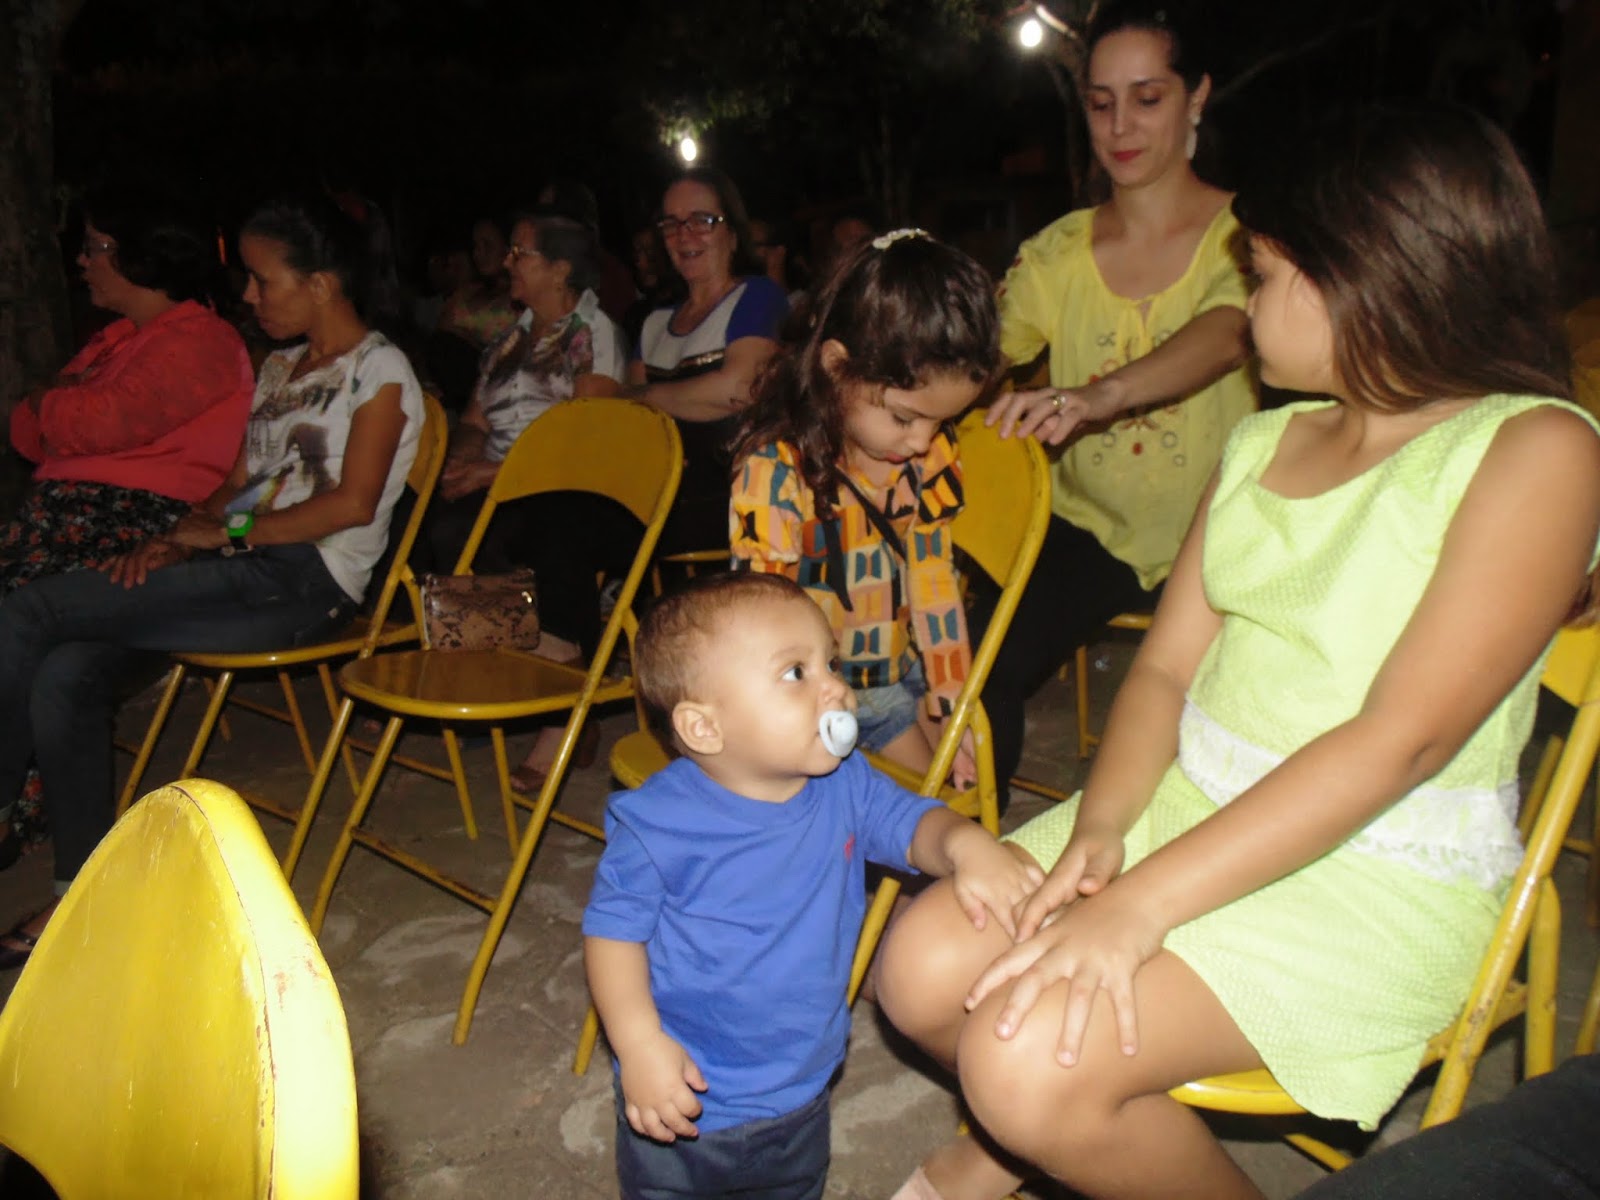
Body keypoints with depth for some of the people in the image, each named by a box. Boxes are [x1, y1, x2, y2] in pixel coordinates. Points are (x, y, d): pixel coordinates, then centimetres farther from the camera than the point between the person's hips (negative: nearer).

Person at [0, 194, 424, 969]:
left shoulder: (378, 369, 0)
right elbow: (239, 484, 20)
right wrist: (177, 539, 1)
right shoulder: (279, 369, 25)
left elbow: (353, 503, -12)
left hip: (305, 582, -8)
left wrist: (227, 532, -13)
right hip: (244, 570, 8)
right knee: (64, 673, -15)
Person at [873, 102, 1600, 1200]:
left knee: (1032, 1056, -23)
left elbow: (1401, 738, -20)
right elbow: (1167, 665, 7)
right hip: (1186, 804, 6)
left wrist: (1142, 905, -25)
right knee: (923, 970, -9)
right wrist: (1100, 828, -13)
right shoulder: (1263, 445, 12)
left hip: (1382, 875, -6)